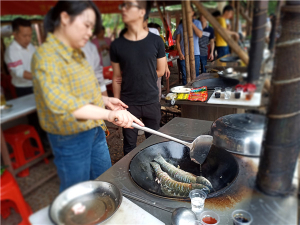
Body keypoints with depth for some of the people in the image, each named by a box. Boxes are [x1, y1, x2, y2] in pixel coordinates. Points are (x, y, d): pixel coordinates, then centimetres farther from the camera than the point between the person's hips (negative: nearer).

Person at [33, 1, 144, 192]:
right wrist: (108, 114, -46)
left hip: (95, 130, 8)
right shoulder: (46, 56, -21)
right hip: (71, 138, -8)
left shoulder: (76, 53, 6)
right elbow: (59, 101, -37)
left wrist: (104, 100, 2)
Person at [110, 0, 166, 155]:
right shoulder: (117, 45, -2)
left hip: (152, 102, 1)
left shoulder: (156, 41, -3)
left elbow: (160, 71, 4)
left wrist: (132, 77, 2)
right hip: (128, 103, 0)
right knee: (129, 145, 11)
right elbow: (117, 78, 2)